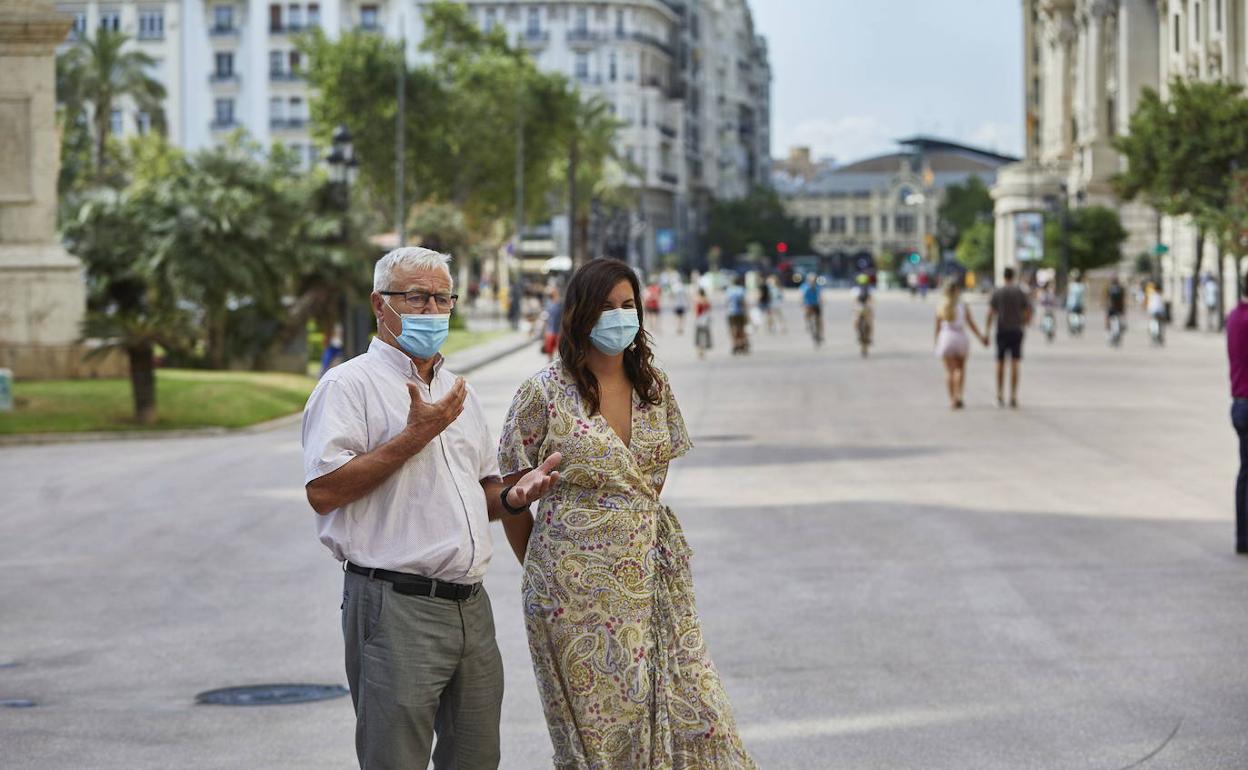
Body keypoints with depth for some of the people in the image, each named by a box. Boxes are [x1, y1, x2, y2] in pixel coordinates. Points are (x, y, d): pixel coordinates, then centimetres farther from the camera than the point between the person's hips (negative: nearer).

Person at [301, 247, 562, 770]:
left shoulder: (458, 392, 20)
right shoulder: (350, 385, -5)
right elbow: (322, 491, -17)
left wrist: (512, 496, 5)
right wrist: (415, 436, -16)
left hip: (471, 606, 8)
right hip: (395, 608, -7)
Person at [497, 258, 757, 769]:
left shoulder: (654, 386, 8)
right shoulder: (544, 394, -7)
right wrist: (542, 570, 6)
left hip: (651, 570, 5)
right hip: (579, 587, -4)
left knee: (695, 710, -2)